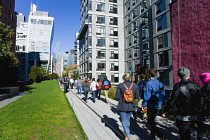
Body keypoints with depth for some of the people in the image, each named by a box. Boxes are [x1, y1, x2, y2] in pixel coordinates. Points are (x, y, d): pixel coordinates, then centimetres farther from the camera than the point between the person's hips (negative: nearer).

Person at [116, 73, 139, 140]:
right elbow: (137, 96, 1)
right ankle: (126, 135, 35)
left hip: (122, 106, -4)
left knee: (124, 121, 7)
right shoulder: (135, 85, -5)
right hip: (131, 106, 4)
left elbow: (117, 97, -10)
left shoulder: (120, 85, -13)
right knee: (127, 120, 22)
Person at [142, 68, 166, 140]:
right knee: (152, 120, 21)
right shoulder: (160, 83, 4)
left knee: (150, 121, 4)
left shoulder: (149, 83, -16)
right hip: (158, 106, 7)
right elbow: (163, 94, 7)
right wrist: (162, 103, 16)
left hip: (151, 106, -7)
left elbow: (147, 96, -18)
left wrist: (144, 105, -10)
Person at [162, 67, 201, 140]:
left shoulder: (178, 86, -15)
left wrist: (165, 111, -4)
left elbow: (172, 101, -16)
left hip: (183, 117, -5)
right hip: (194, 116, 5)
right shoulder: (195, 86, 0)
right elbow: (200, 101, 6)